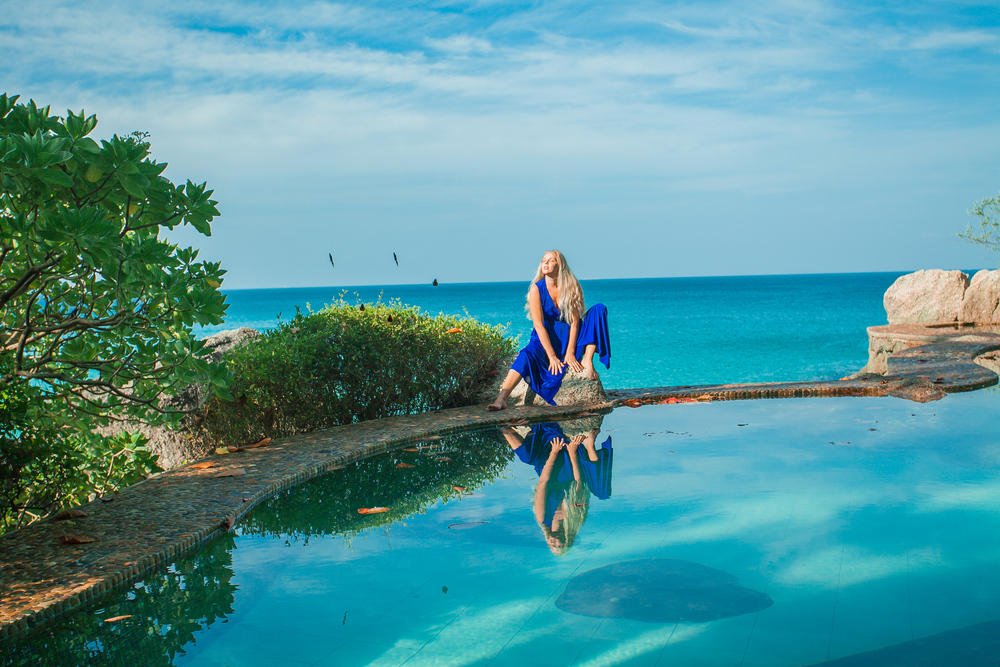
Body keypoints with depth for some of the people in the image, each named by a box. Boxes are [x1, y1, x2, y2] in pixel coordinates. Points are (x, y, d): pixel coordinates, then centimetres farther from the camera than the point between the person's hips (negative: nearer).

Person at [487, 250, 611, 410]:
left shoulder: (571, 286, -7)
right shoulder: (537, 289, -11)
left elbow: (575, 321, -9)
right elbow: (539, 325, -17)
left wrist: (570, 353, -19)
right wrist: (552, 356, -25)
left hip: (571, 337, 2)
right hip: (546, 338, -2)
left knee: (599, 308, -15)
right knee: (527, 353, -34)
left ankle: (587, 360, -24)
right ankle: (501, 399, -48)